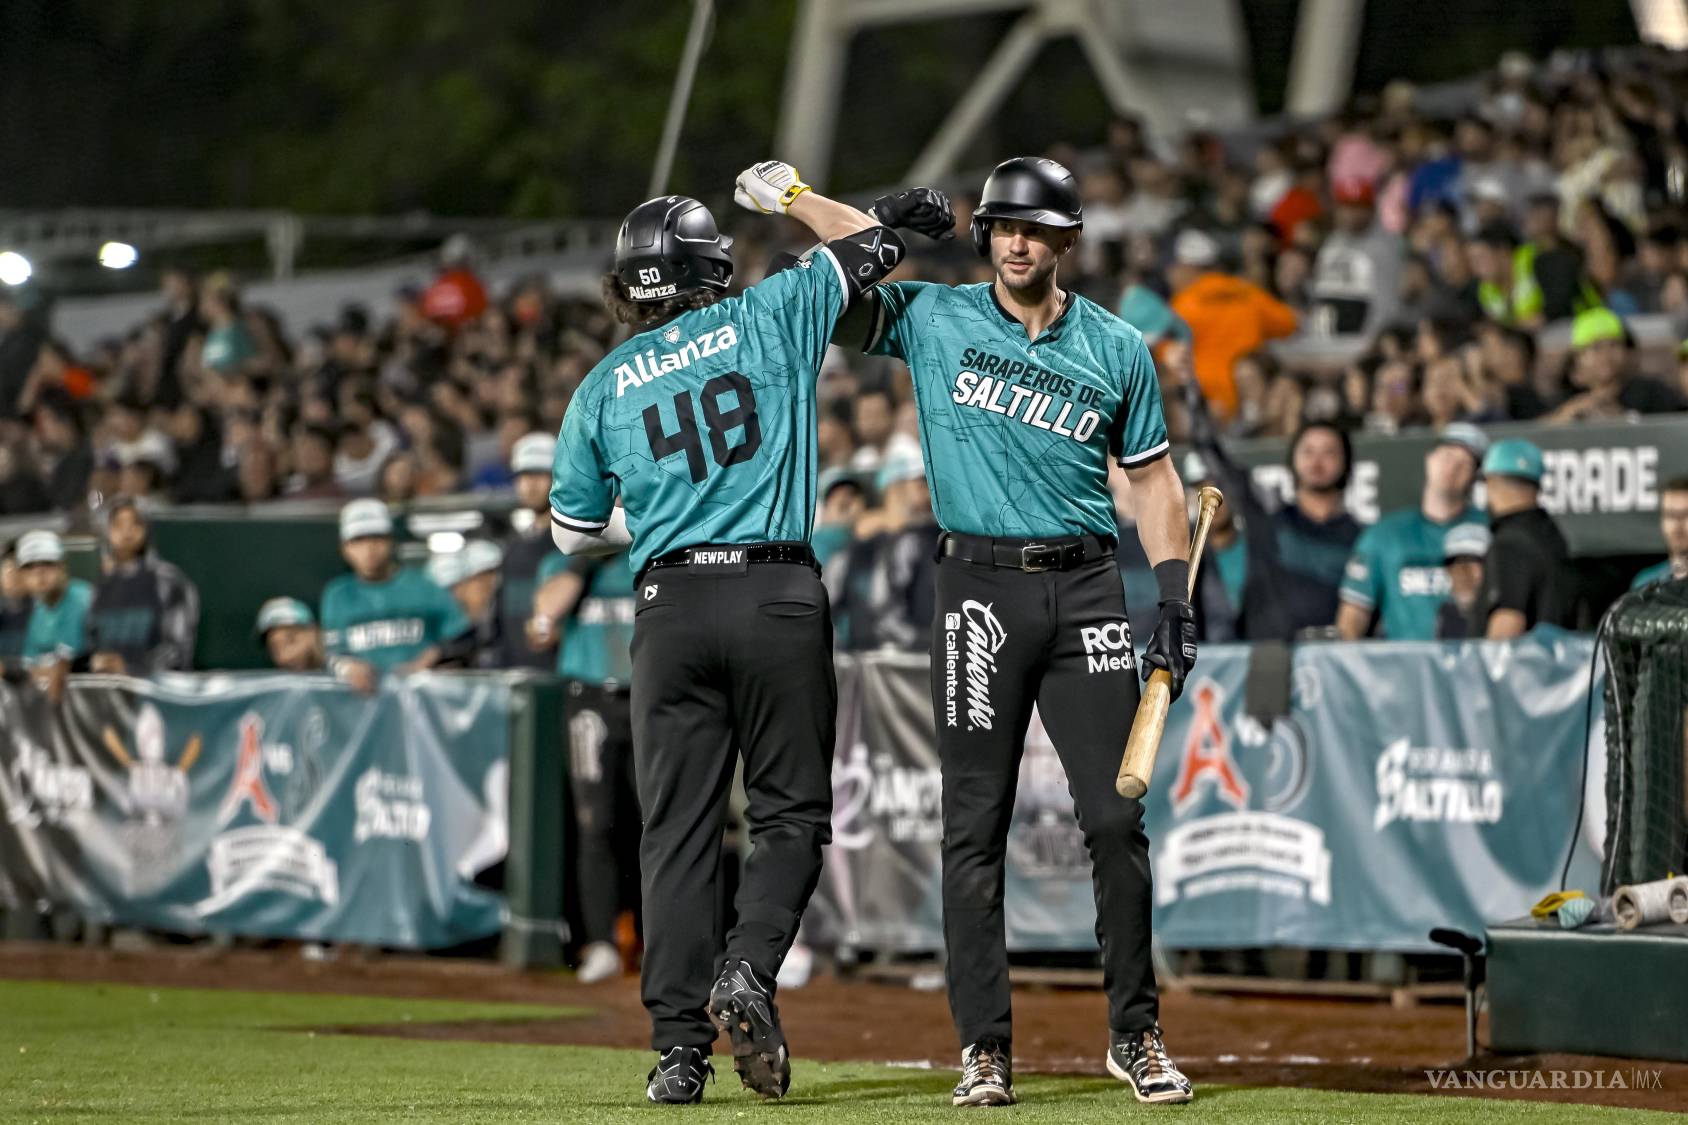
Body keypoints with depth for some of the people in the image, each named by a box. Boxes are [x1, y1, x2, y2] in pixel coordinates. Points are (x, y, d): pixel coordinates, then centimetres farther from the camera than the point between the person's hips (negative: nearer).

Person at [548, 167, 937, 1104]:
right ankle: (750, 968, -17)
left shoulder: (603, 387, 9)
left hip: (671, 605, 2)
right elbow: (871, 246, 16)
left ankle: (680, 1044, -3)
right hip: (778, 596, -2)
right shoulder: (766, 319, 4)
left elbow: (574, 530, 16)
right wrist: (786, 192, 32)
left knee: (681, 827, 3)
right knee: (793, 812, 7)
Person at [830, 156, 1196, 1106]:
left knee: (1117, 819, -2)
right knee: (976, 826, -1)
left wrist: (1176, 601, 5)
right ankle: (985, 1046, 3)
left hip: (1087, 588, 1)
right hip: (981, 589, -1)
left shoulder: (1117, 349, 9)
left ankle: (1136, 1034, 8)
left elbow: (1153, 477, 13)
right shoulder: (933, 319, 6)